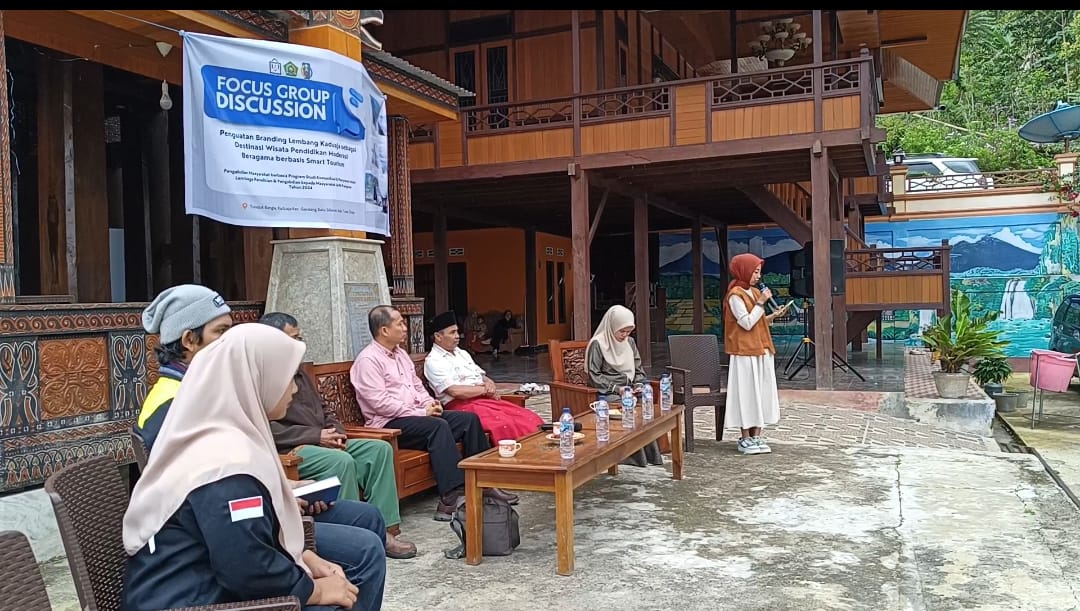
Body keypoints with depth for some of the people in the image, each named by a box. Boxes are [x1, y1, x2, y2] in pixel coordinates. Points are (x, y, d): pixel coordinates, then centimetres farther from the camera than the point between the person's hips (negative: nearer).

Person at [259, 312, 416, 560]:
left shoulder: (298, 373, 21)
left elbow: (324, 409, 25)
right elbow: (267, 429, -22)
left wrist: (336, 432, 3)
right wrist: (316, 436, -19)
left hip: (320, 443, 9)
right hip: (289, 451, -9)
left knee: (380, 448, -5)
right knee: (342, 460, -34)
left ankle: (383, 527, -10)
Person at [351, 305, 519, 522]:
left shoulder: (400, 353, 18)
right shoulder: (368, 360, -11)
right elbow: (380, 403, -20)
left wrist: (429, 403, 2)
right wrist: (420, 412, -17)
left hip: (416, 414, 9)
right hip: (389, 423, -9)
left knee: (468, 419, -5)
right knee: (438, 426, -34)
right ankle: (451, 496, -39)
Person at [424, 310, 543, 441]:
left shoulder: (462, 353, 22)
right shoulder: (433, 361, -4)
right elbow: (455, 391, -15)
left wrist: (489, 384, -1)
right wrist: (485, 389, -7)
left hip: (486, 399, 8)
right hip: (463, 405, -8)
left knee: (529, 418, -14)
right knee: (505, 425, -33)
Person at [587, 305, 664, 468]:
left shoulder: (630, 342, 14)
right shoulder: (598, 344, -5)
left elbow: (638, 370, 18)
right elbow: (594, 377, -9)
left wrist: (639, 384, -3)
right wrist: (616, 389, -16)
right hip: (607, 393, -5)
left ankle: (653, 455, -18)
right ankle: (638, 458, -22)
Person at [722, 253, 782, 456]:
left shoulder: (755, 292, 13)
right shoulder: (735, 295, -12)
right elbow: (747, 323, -18)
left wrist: (771, 316, 2)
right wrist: (761, 303, -14)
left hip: (760, 351, 8)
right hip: (745, 352, -8)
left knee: (761, 392, 8)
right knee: (746, 392, -3)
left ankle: (756, 435, 14)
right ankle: (745, 438, 5)